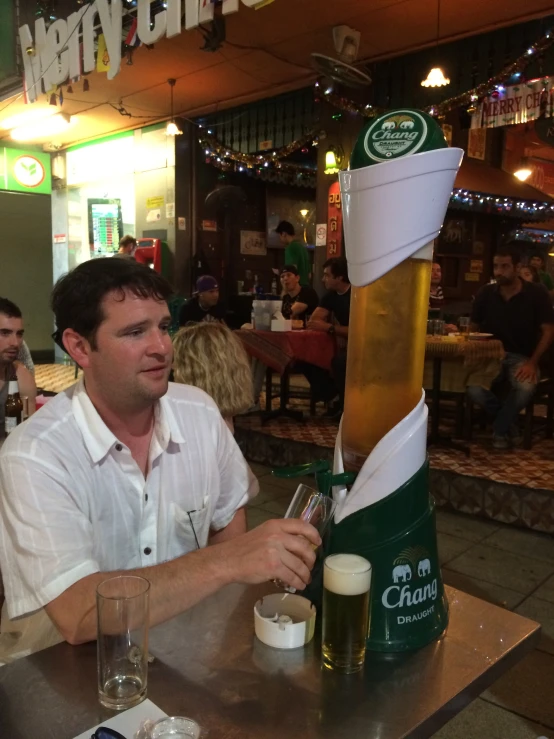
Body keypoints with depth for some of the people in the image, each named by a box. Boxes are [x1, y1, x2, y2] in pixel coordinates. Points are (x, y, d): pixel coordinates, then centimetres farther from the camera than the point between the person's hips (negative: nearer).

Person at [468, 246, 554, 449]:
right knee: (474, 390, -29)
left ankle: (499, 429, -5)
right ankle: (509, 422, 2)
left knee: (526, 388, -36)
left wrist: (532, 362, -15)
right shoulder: (485, 293, 1)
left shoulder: (536, 293, -5)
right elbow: (474, 328, 9)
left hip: (521, 357, -1)